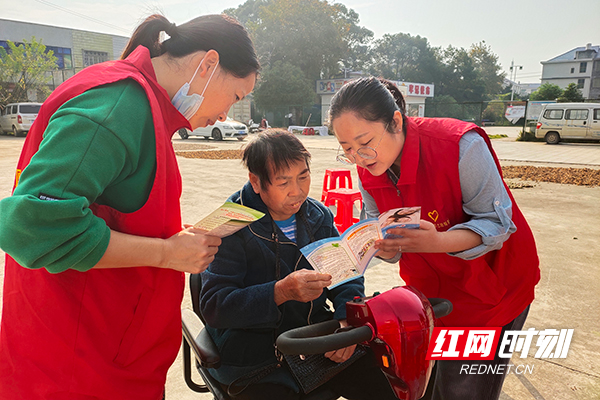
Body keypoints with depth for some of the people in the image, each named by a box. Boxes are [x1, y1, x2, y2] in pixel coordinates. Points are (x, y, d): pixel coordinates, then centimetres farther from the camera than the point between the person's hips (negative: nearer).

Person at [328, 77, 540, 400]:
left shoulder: (461, 145, -29)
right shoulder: (368, 171, -11)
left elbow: (497, 223, -23)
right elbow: (388, 240, -3)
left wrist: (438, 242, -41)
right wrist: (382, 246, -28)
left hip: (491, 284, -4)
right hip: (429, 289, 5)